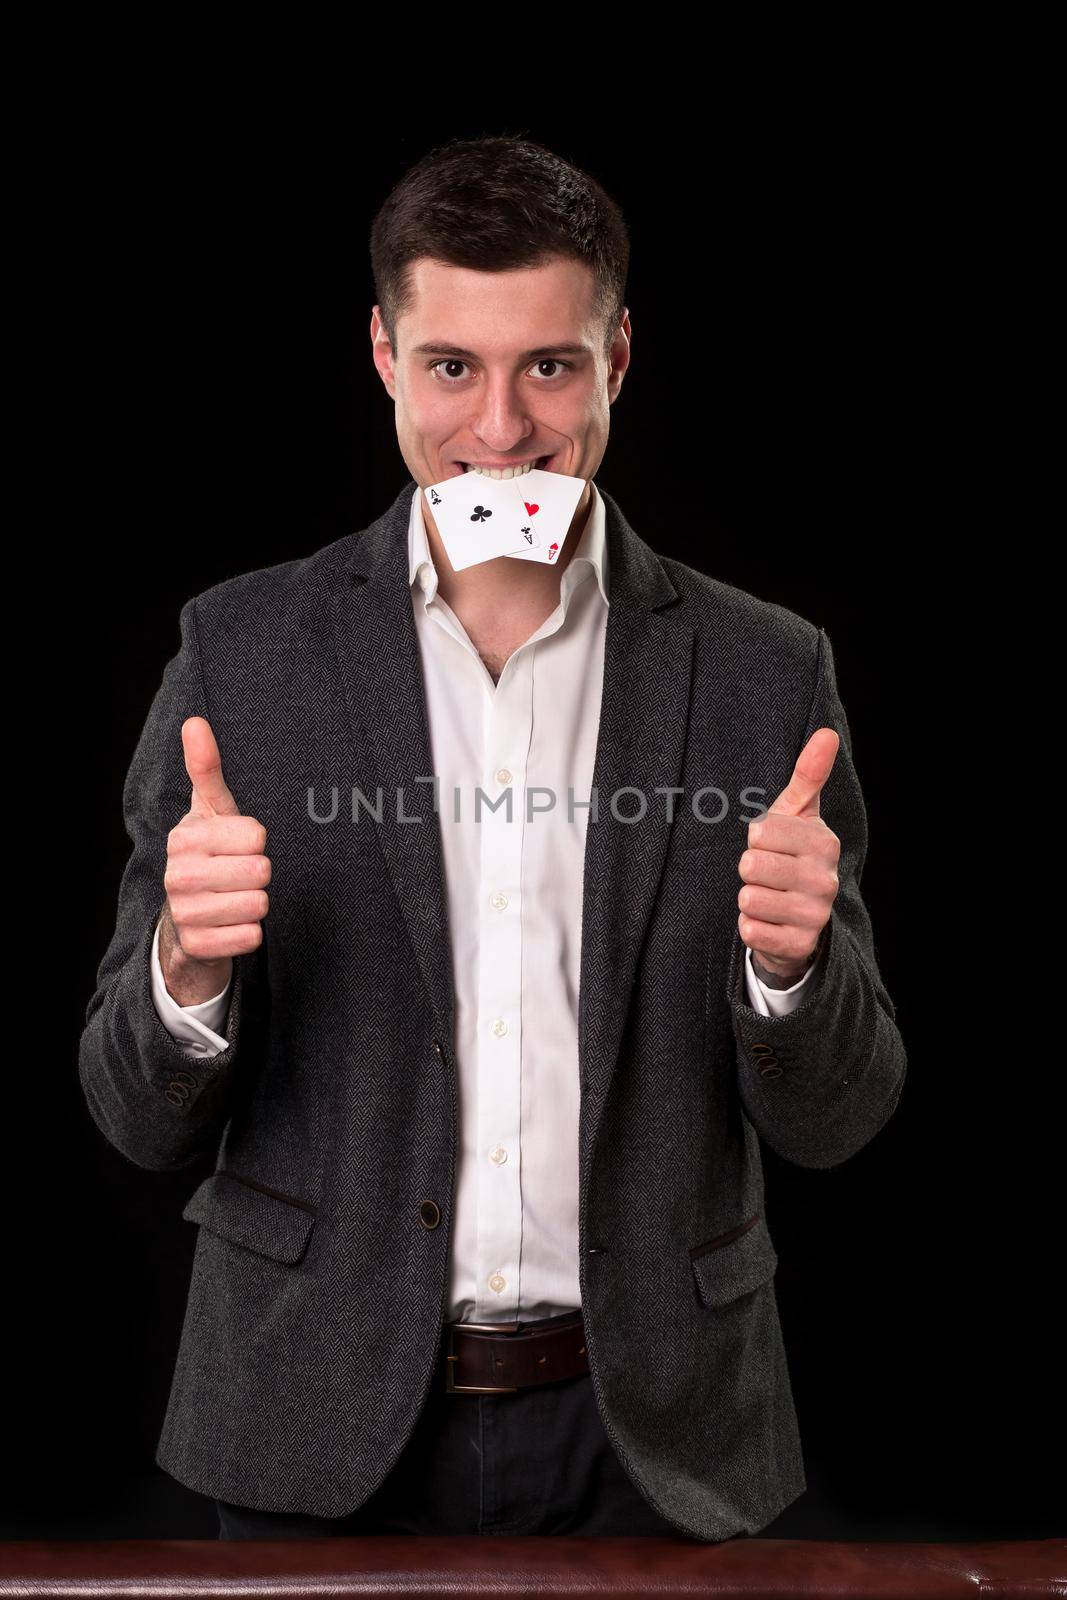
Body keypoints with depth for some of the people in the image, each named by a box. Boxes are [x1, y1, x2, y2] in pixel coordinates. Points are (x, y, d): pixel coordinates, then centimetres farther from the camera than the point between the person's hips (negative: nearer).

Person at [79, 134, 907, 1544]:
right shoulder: (240, 649, -5)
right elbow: (142, 1124, -2)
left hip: (648, 1439, 1)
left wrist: (789, 962, -21)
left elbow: (832, 1122, 0)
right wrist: (186, 970, -23)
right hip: (322, 1433, 0)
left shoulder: (765, 671, -4)